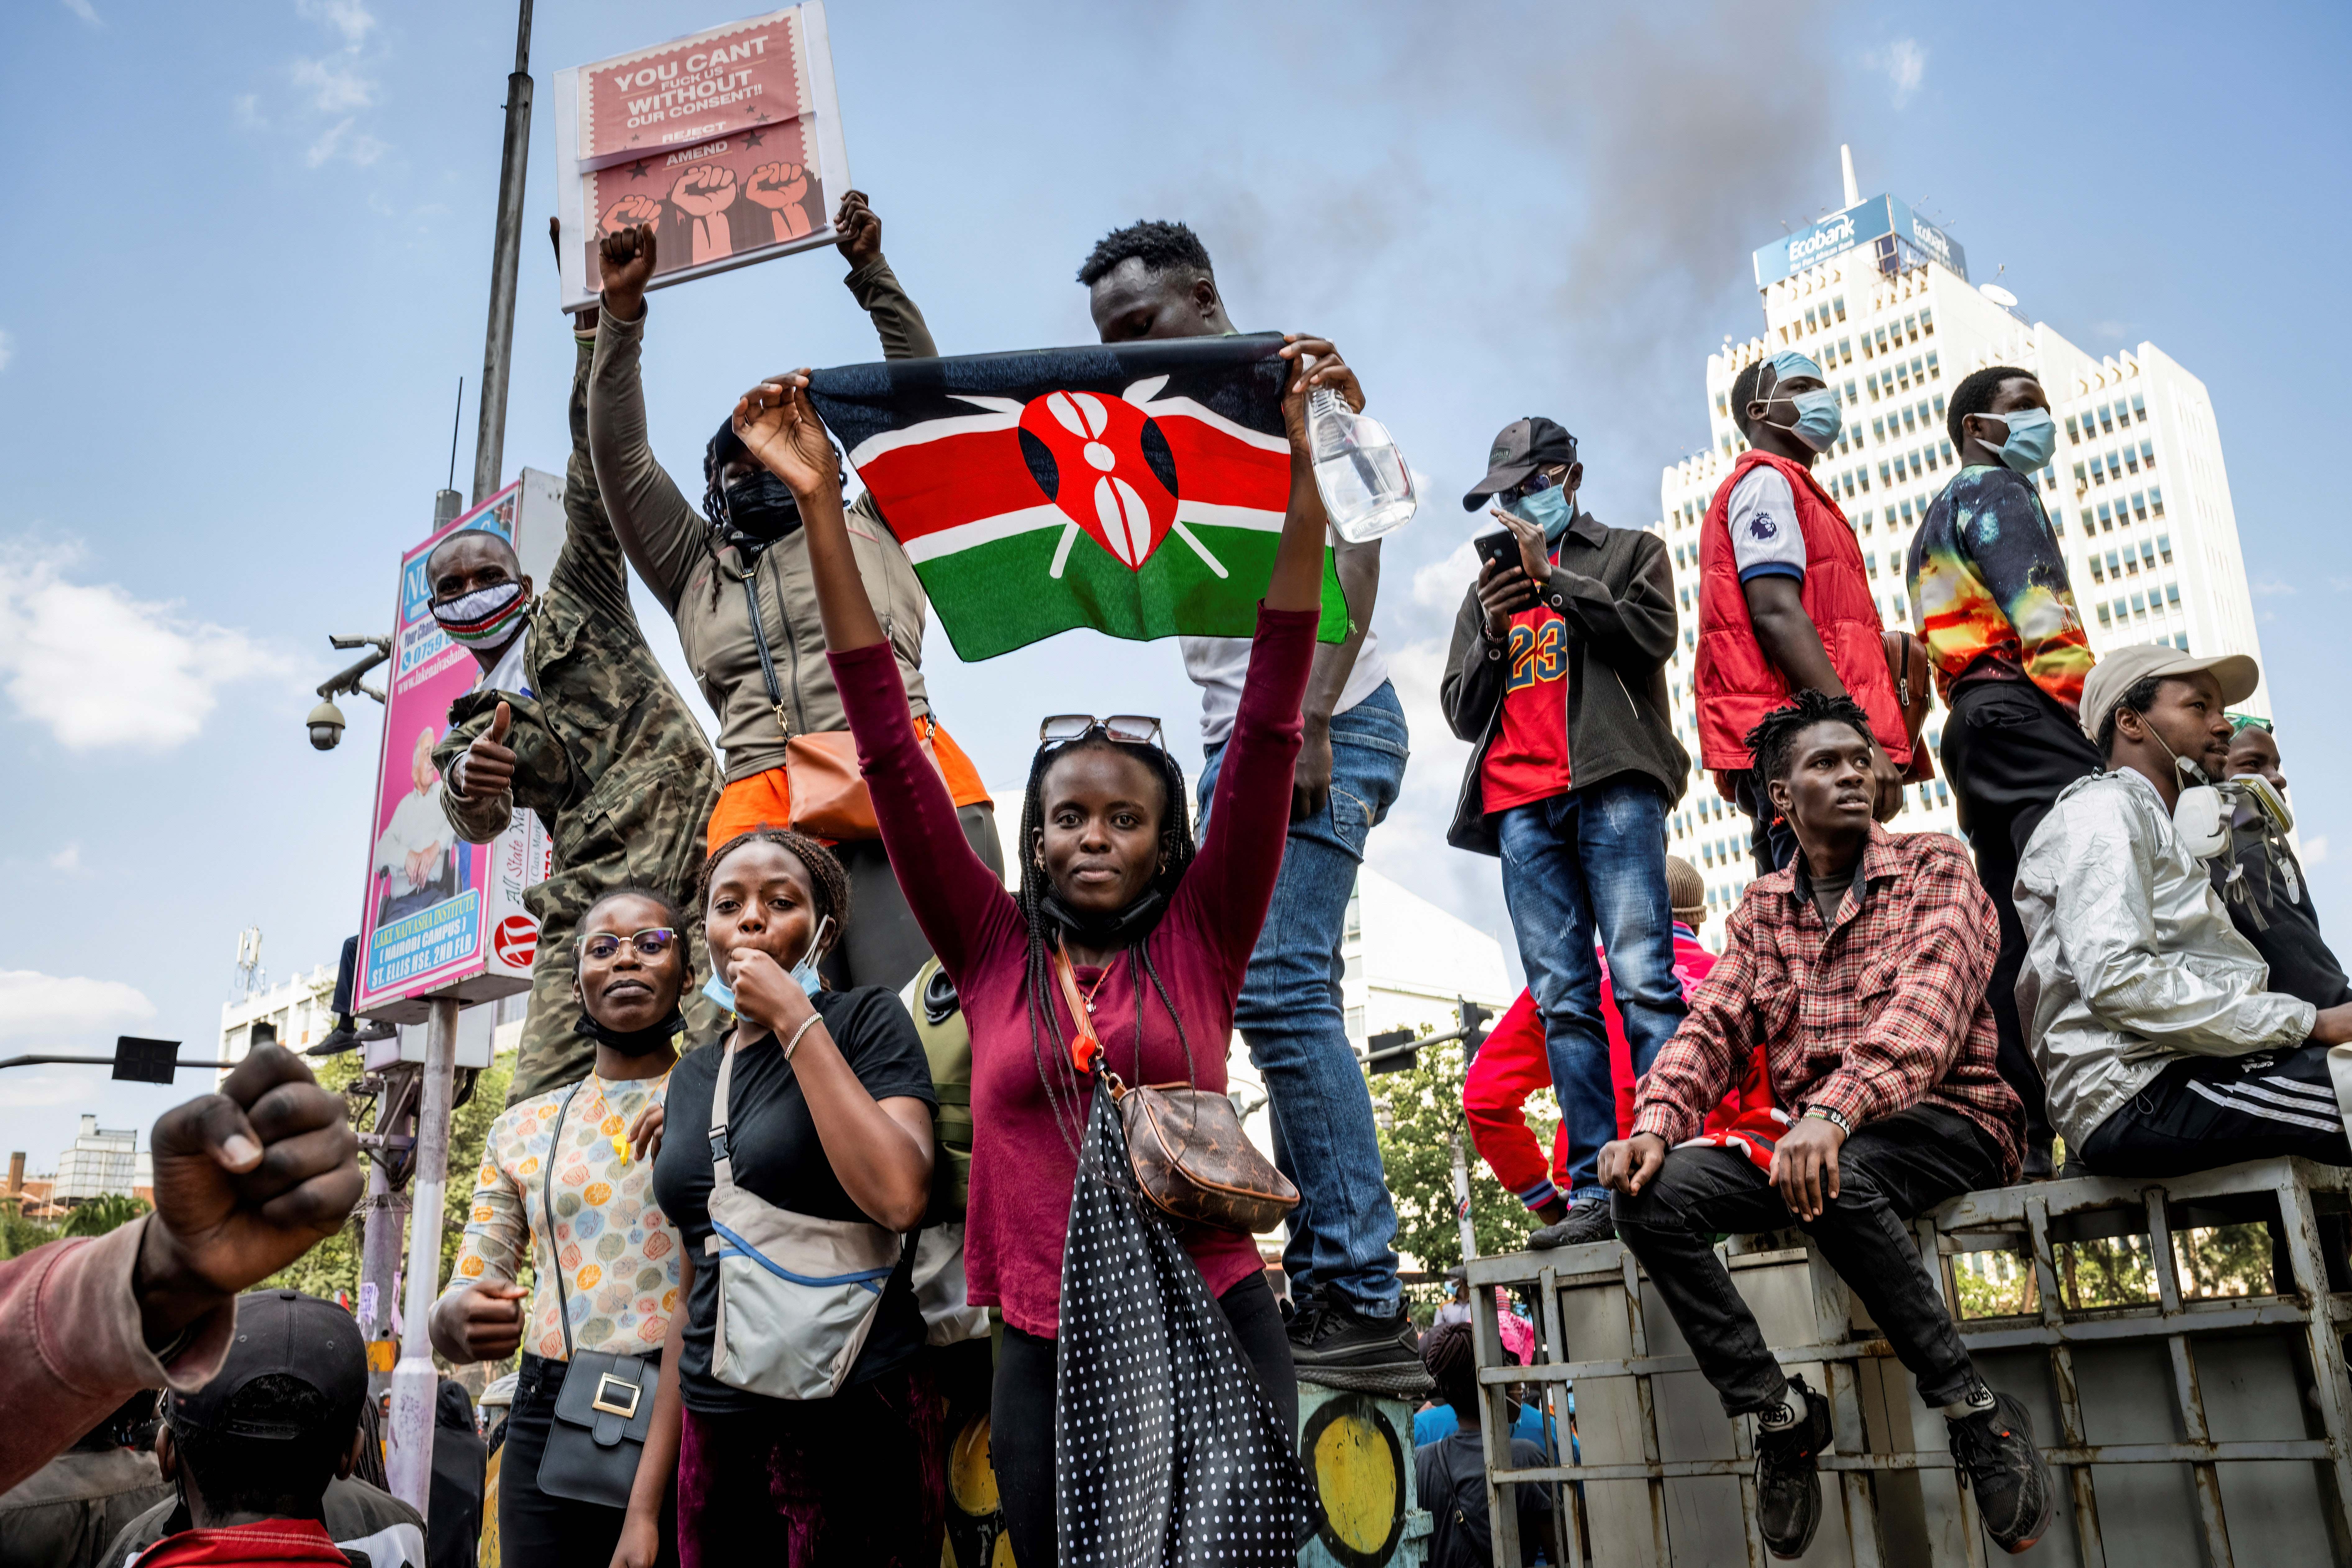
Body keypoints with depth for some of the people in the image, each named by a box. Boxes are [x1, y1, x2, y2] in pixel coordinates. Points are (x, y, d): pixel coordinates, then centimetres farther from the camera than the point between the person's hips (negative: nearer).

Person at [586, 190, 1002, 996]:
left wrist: (871, 272, 23)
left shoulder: (871, 529, 29)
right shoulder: (696, 569, 31)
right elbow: (620, 459, 24)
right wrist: (622, 312, 17)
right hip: (765, 802, 2)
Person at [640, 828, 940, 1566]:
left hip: (855, 1422, -5)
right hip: (715, 1430, 5)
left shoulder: (864, 1020, -5)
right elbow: (695, 1292, 14)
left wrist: (794, 1020, -17)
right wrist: (645, 1503, 12)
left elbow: (899, 1197, -23)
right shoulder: (692, 1077, 12)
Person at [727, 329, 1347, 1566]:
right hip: (1044, 1357, 2)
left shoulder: (1199, 942, 1)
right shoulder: (993, 950, 4)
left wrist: (1310, 477, -12)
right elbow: (889, 746, -1)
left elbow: (1267, 727, -6)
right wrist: (820, 506, -5)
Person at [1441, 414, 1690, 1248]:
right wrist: (1492, 635, 4)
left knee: (1641, 979, -14)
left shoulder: (1631, 552, 18)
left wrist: (1554, 578, -3)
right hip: (1520, 805, 4)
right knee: (1562, 1001, -3)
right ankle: (1593, 1190, -4)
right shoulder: (1488, 588, 28)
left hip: (1610, 784, -4)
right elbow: (1462, 713, 21)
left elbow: (1653, 635, -2)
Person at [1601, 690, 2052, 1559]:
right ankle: (1777, 1412, -8)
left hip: (1947, 1120, -5)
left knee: (1836, 1178, -38)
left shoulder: (1934, 864, -1)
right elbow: (1714, 1027, 5)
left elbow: (1928, 1001, -19)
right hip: (1813, 1140, 5)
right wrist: (1655, 1125, -17)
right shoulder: (1763, 908, 14)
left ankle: (1976, 1412, -19)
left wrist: (1836, 1109, -36)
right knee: (1650, 1191, -19)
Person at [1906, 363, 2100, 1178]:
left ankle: (2032, 1131, 1)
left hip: (1970, 721, 10)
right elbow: (2044, 624, -12)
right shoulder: (1997, 492, 2)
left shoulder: (1937, 520, 31)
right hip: (2028, 713, -10)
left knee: (2017, 936, 4)